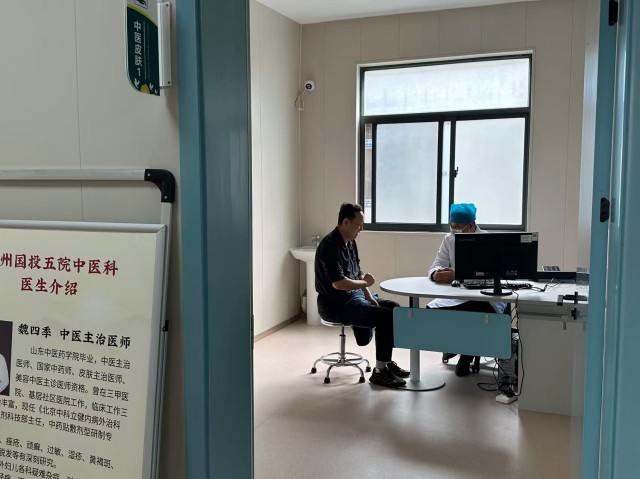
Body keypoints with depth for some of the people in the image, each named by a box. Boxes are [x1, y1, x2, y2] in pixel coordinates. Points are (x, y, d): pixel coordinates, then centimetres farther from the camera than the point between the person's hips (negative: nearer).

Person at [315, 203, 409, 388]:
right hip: (335, 304, -10)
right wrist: (365, 283, -13)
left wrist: (369, 296, 3)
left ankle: (387, 362, 14)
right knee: (385, 316, -20)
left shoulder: (350, 242, 9)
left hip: (353, 296, 10)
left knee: (394, 308, 7)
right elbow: (338, 283, -28)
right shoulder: (330, 246, -21)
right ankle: (380, 371, -9)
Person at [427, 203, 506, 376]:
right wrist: (437, 273, -25)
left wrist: (456, 276, -38)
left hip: (486, 298, -5)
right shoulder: (449, 239, 5)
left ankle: (467, 354, -4)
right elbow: (436, 266, 1)